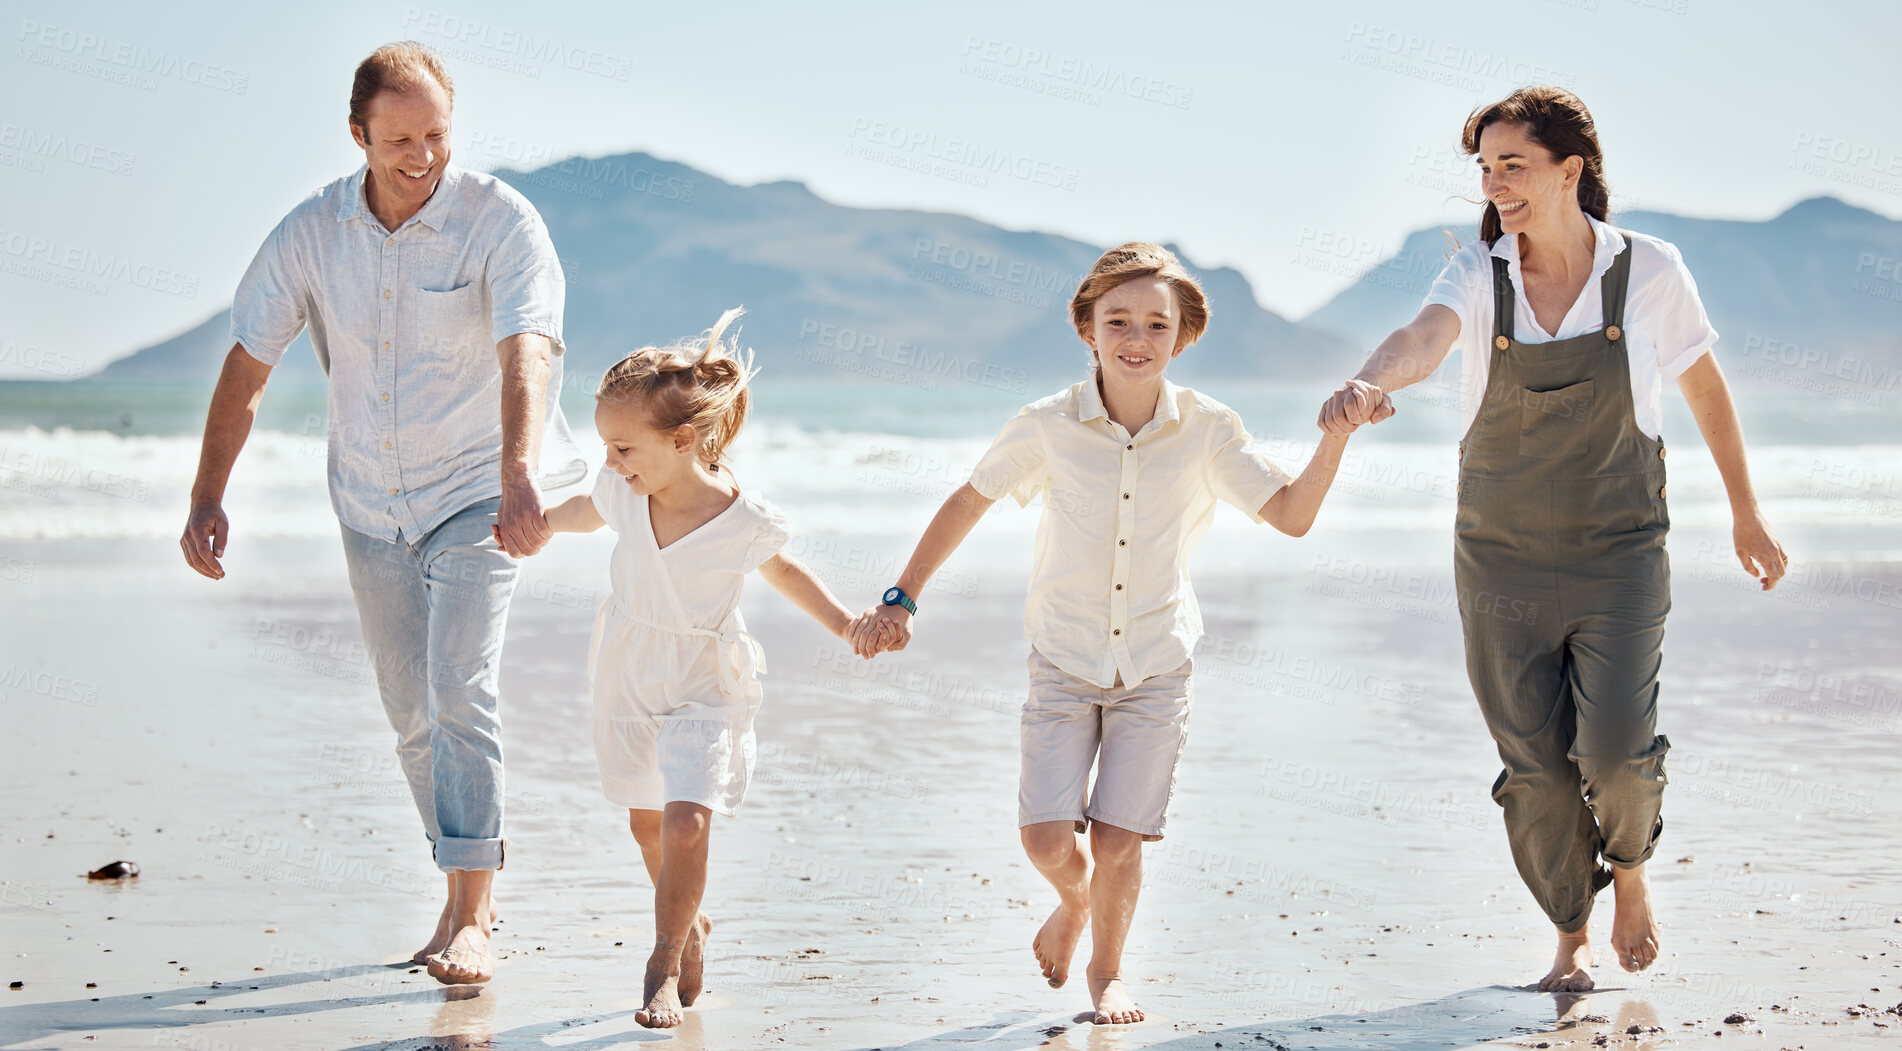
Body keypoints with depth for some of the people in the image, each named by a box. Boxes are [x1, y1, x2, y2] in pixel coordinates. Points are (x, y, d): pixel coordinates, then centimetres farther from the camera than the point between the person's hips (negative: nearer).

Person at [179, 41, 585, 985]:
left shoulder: (500, 222, -18)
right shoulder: (312, 233, -6)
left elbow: (528, 352, -33)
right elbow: (246, 366, -3)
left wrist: (519, 472, -49)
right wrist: (207, 496, -11)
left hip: (476, 492, -4)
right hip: (371, 504, 5)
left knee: (460, 695, -18)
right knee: (413, 715, 11)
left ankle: (472, 922, -16)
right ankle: (468, 890, 27)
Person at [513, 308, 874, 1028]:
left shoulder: (744, 521, -21)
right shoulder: (623, 492, -13)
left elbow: (783, 571, 0)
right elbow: (585, 512, 13)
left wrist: (843, 623, -6)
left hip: (704, 687, -4)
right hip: (628, 677, 4)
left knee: (685, 821, -17)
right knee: (646, 821, 16)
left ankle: (664, 961, -1)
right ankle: (690, 923, 41)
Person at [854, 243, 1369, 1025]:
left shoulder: (1208, 431, -8)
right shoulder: (1048, 426, -10)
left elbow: (1292, 515, -7)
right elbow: (968, 502, 3)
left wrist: (1335, 436, -22)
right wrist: (900, 601, 0)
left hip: (1157, 667, 0)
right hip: (1064, 660, 0)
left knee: (1118, 842, -2)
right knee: (1047, 840, -10)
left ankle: (1107, 968, 28)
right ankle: (1074, 900, 28)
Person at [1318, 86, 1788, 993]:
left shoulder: (1649, 272, -7)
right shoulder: (1480, 275, -7)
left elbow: (1704, 386, 8)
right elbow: (1424, 337, -29)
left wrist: (1746, 516, 15)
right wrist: (1369, 384, -52)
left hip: (1619, 559, -1)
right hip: (1503, 561, 1)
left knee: (1614, 753, -13)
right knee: (1535, 770, 3)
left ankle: (1630, 867, 21)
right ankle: (1571, 940, 25)